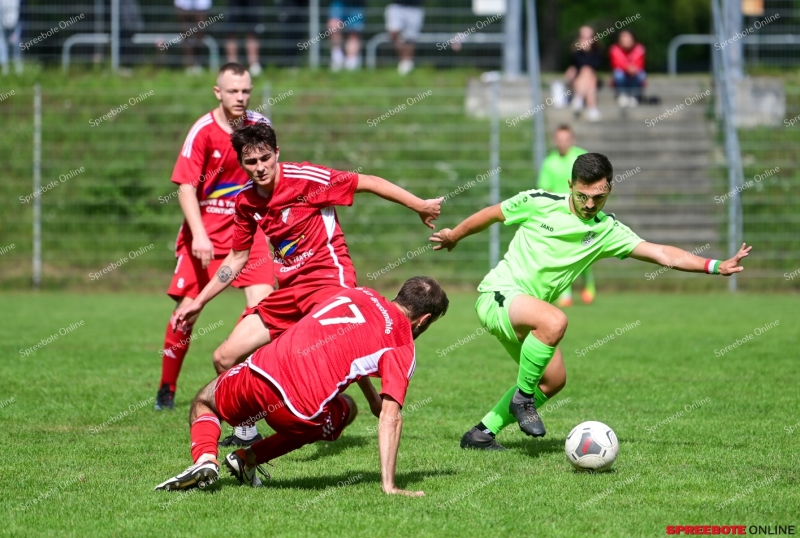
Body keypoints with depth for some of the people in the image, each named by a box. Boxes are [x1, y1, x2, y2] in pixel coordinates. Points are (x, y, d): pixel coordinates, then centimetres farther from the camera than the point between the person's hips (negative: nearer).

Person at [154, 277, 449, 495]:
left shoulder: (359, 294, 22)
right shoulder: (403, 350, 5)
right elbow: (390, 415, -6)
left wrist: (373, 398, 47)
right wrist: (389, 486, -7)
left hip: (262, 372, 3)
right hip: (302, 412, -3)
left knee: (203, 403, 34)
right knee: (347, 410, 32)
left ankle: (205, 458, -1)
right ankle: (249, 458, 19)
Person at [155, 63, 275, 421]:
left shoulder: (260, 125, 0)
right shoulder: (203, 132, -12)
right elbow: (185, 187, -16)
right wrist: (199, 235, -26)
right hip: (204, 231, -3)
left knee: (263, 304, -12)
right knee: (186, 309, -1)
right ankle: (166, 389, 15)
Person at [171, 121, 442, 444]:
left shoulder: (305, 178, -13)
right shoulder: (246, 202, 6)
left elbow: (369, 183, -7)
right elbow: (237, 258, 19)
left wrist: (420, 206, -5)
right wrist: (198, 303, 20)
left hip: (328, 277, -7)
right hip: (289, 289, 7)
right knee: (225, 359, 5)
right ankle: (246, 430, 22)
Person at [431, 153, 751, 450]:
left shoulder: (607, 231, -2)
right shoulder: (538, 203, -10)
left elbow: (663, 254, -9)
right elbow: (491, 215, 7)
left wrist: (715, 266, -20)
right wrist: (454, 236, 20)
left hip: (526, 310, 7)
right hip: (498, 294, -7)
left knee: (554, 380, 9)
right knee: (555, 321, -33)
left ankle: (482, 433, 19)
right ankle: (523, 397, -14)